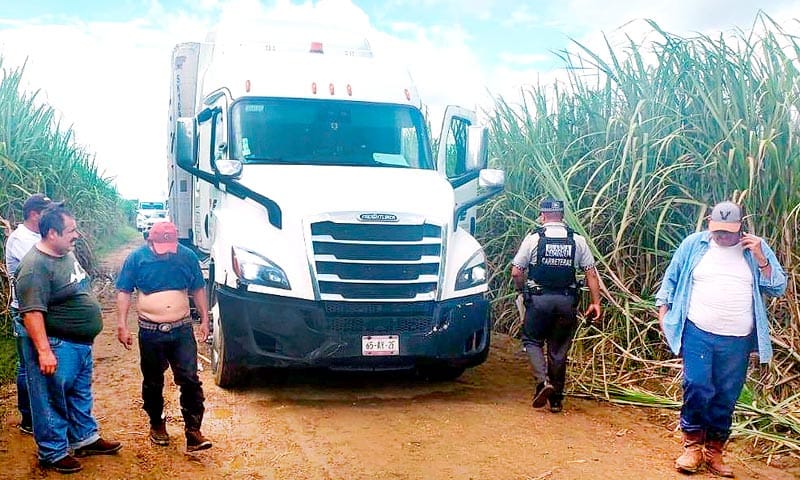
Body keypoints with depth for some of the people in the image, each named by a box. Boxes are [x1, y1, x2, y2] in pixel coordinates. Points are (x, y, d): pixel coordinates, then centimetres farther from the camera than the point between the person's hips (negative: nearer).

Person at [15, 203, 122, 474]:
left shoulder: (67, 254, 6)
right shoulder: (35, 266, -23)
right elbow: (32, 312, -27)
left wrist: (86, 339, 24)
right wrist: (44, 351, -30)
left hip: (81, 343, 9)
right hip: (56, 347, -9)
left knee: (80, 394, 21)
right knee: (52, 402, 5)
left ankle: (85, 439, 36)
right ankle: (52, 454, 18)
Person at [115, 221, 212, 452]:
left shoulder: (188, 256, -2)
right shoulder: (136, 258, -6)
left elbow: (198, 289, 9)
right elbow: (124, 292, -2)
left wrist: (204, 320, 7)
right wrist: (122, 325, -7)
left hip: (182, 330, 0)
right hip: (151, 331, 0)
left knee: (190, 380, -7)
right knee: (153, 383, 13)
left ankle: (193, 433, -4)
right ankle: (157, 424, 33)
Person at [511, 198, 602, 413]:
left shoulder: (533, 238, -1)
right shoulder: (577, 240, 5)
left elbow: (516, 272, -3)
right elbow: (591, 274, 1)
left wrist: (523, 292, 14)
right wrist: (596, 302, 5)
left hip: (539, 299, -2)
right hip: (566, 302, 3)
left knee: (532, 340, 14)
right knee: (559, 349, 11)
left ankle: (543, 381, -9)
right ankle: (556, 399, 16)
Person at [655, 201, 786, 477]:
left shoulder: (756, 248, 4)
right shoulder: (694, 244, 2)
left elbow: (778, 288, 3)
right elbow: (671, 279, 9)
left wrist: (760, 258, -10)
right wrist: (663, 311, 2)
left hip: (737, 340, 1)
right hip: (698, 334, -1)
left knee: (726, 397, 7)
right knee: (697, 389, -8)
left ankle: (714, 451, 20)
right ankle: (693, 446, 9)